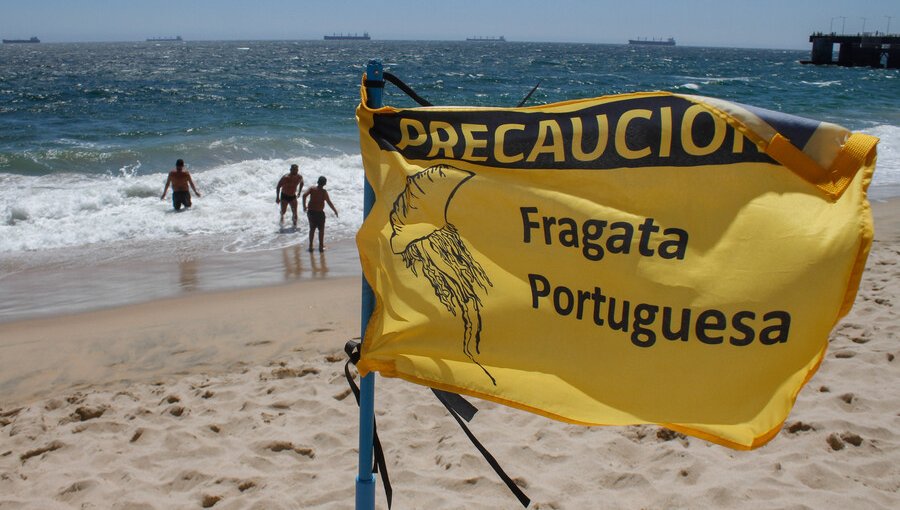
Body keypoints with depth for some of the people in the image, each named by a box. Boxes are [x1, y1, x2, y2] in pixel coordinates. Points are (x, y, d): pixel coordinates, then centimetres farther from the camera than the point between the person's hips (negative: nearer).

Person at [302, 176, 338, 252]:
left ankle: (310, 246, 18)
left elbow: (304, 195, -15)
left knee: (312, 229, 18)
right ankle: (321, 246, 12)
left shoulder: (312, 189, -2)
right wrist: (335, 211, -4)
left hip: (311, 211, 4)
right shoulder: (324, 192, -11)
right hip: (319, 212, -4)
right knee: (321, 229, 11)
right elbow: (329, 202, -15)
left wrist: (304, 206, -4)